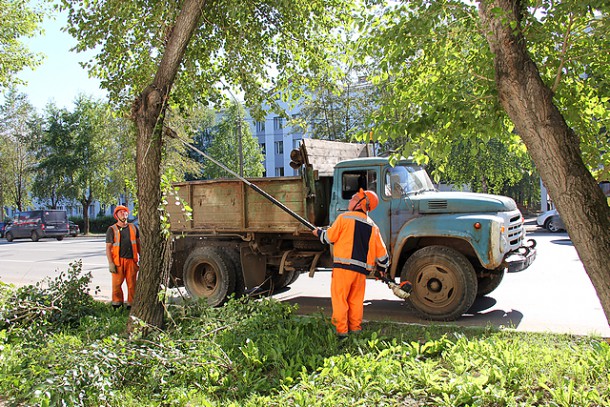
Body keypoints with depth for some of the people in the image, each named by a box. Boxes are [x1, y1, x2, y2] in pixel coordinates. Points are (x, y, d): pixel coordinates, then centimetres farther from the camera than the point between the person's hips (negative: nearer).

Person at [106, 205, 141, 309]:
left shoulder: (133, 228, 14)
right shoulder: (112, 229, 4)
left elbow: (138, 244, 20)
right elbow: (108, 247, 1)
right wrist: (110, 263, -8)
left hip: (131, 260, 2)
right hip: (118, 261, -2)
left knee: (132, 283, 2)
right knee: (117, 283, -3)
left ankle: (131, 304, 12)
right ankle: (117, 303, 12)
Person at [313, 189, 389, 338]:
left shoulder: (344, 218, -3)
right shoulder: (373, 226, 13)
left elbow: (329, 237, 0)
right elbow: (382, 252, 15)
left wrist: (319, 232, 20)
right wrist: (382, 268, 29)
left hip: (343, 265, -5)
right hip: (362, 269, 5)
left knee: (339, 298, 0)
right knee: (356, 300, 15)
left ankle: (341, 331, -2)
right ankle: (355, 329, 19)